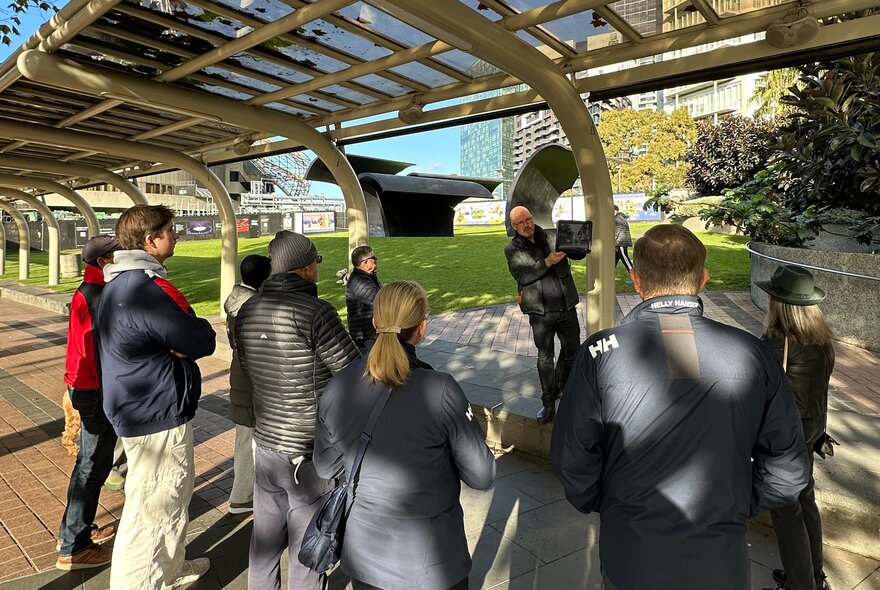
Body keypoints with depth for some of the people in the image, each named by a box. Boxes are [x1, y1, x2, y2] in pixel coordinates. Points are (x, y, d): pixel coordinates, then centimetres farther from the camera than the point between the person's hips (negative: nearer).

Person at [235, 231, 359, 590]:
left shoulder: (247, 311, 0)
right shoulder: (315, 312, -22)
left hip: (266, 443, 7)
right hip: (311, 451, -6)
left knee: (266, 535, 22)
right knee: (307, 544, 12)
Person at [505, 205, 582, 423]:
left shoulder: (553, 237, 5)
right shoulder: (512, 250, -1)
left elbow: (579, 253, 2)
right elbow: (523, 275, -14)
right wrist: (547, 262, -26)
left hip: (567, 306, 3)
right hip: (541, 313, -3)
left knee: (571, 350, 15)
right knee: (545, 359, 4)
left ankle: (561, 388, 38)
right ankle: (548, 403, 16)